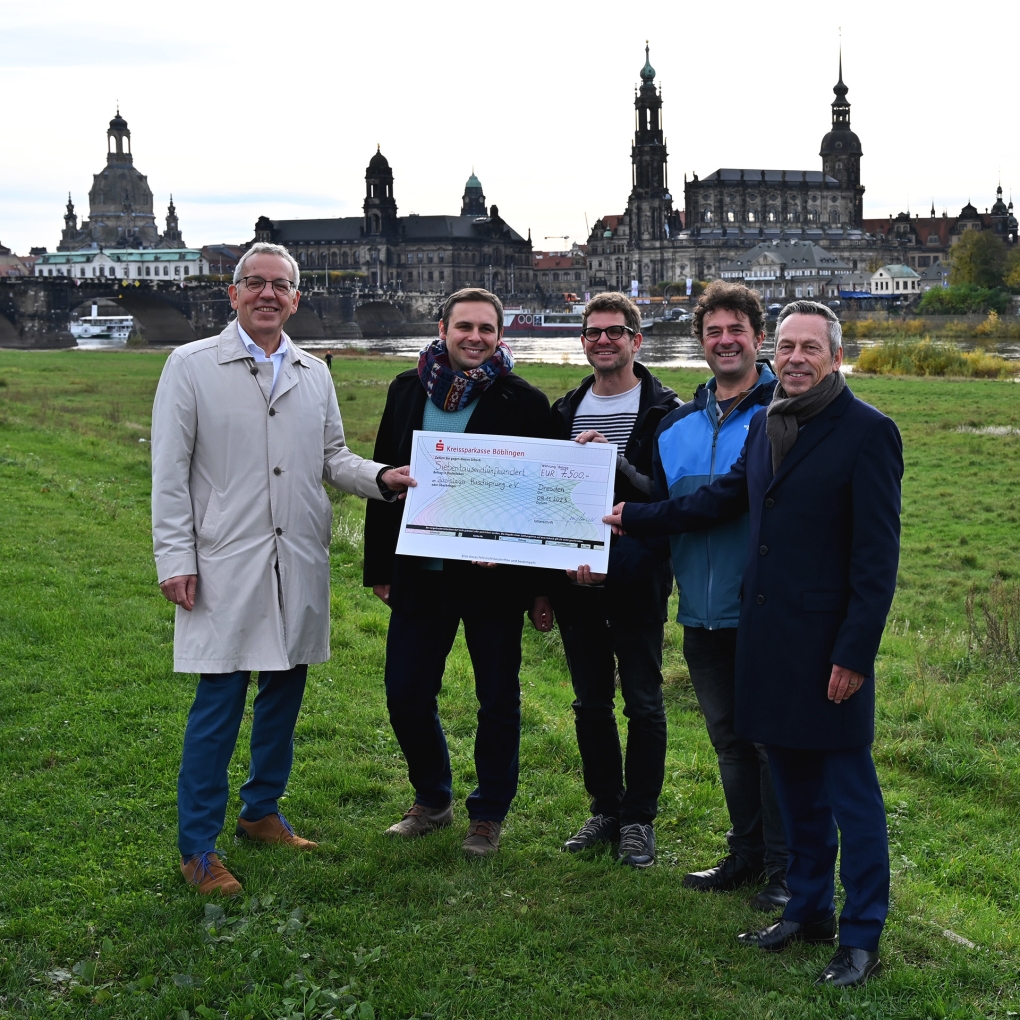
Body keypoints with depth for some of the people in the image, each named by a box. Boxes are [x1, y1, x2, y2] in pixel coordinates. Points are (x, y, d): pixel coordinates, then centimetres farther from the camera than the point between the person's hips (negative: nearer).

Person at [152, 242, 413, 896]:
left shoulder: (314, 374, 12)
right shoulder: (192, 366, -1)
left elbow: (332, 458, 17)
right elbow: (170, 472, -4)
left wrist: (381, 477, -4)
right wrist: (175, 560, -9)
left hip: (300, 565, 5)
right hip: (225, 567, -5)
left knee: (285, 692, 13)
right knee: (219, 703, -4)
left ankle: (262, 811, 31)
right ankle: (198, 847, 7)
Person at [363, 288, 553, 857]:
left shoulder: (524, 402, -5)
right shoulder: (409, 390, 6)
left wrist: (541, 586, -5)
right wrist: (380, 569, 9)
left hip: (494, 576, -3)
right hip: (419, 572, 3)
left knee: (499, 701, 8)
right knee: (406, 695, 8)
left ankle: (489, 814, 25)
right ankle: (433, 800, 30)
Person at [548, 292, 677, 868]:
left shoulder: (663, 411, -5)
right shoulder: (566, 411, 11)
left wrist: (616, 462, -26)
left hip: (636, 579, -5)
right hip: (576, 579, 5)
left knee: (643, 703, 4)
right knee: (590, 702, 12)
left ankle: (639, 818, 15)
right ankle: (606, 810, 25)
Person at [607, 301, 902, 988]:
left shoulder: (868, 432, -11)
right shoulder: (767, 425, 11)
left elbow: (877, 553, -14)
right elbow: (722, 498, 21)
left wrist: (855, 653, -16)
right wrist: (632, 516, 20)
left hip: (829, 641, -7)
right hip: (769, 635, 7)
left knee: (850, 790, 2)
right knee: (795, 783, 17)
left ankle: (862, 938, 13)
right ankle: (809, 909, 31)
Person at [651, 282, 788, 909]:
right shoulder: (677, 427, 11)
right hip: (702, 613, 6)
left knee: (772, 739, 2)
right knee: (729, 739, 17)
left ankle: (786, 868, 15)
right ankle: (747, 853, 31)